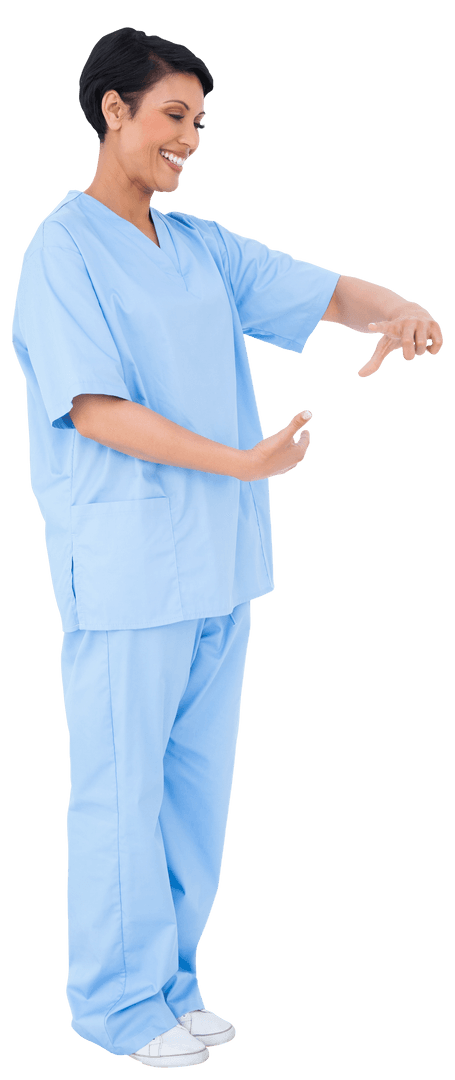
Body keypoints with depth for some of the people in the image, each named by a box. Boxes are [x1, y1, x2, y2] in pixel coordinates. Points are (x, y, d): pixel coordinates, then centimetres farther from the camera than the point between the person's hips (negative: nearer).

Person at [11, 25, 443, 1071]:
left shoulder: (204, 248, 12)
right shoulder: (64, 251, -8)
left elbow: (328, 292, 10)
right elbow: (95, 409, -18)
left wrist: (397, 309, -14)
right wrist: (241, 463, -24)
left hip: (221, 562, 7)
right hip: (123, 569, -7)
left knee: (199, 781, 14)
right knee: (124, 786, 3)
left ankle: (172, 979, 28)